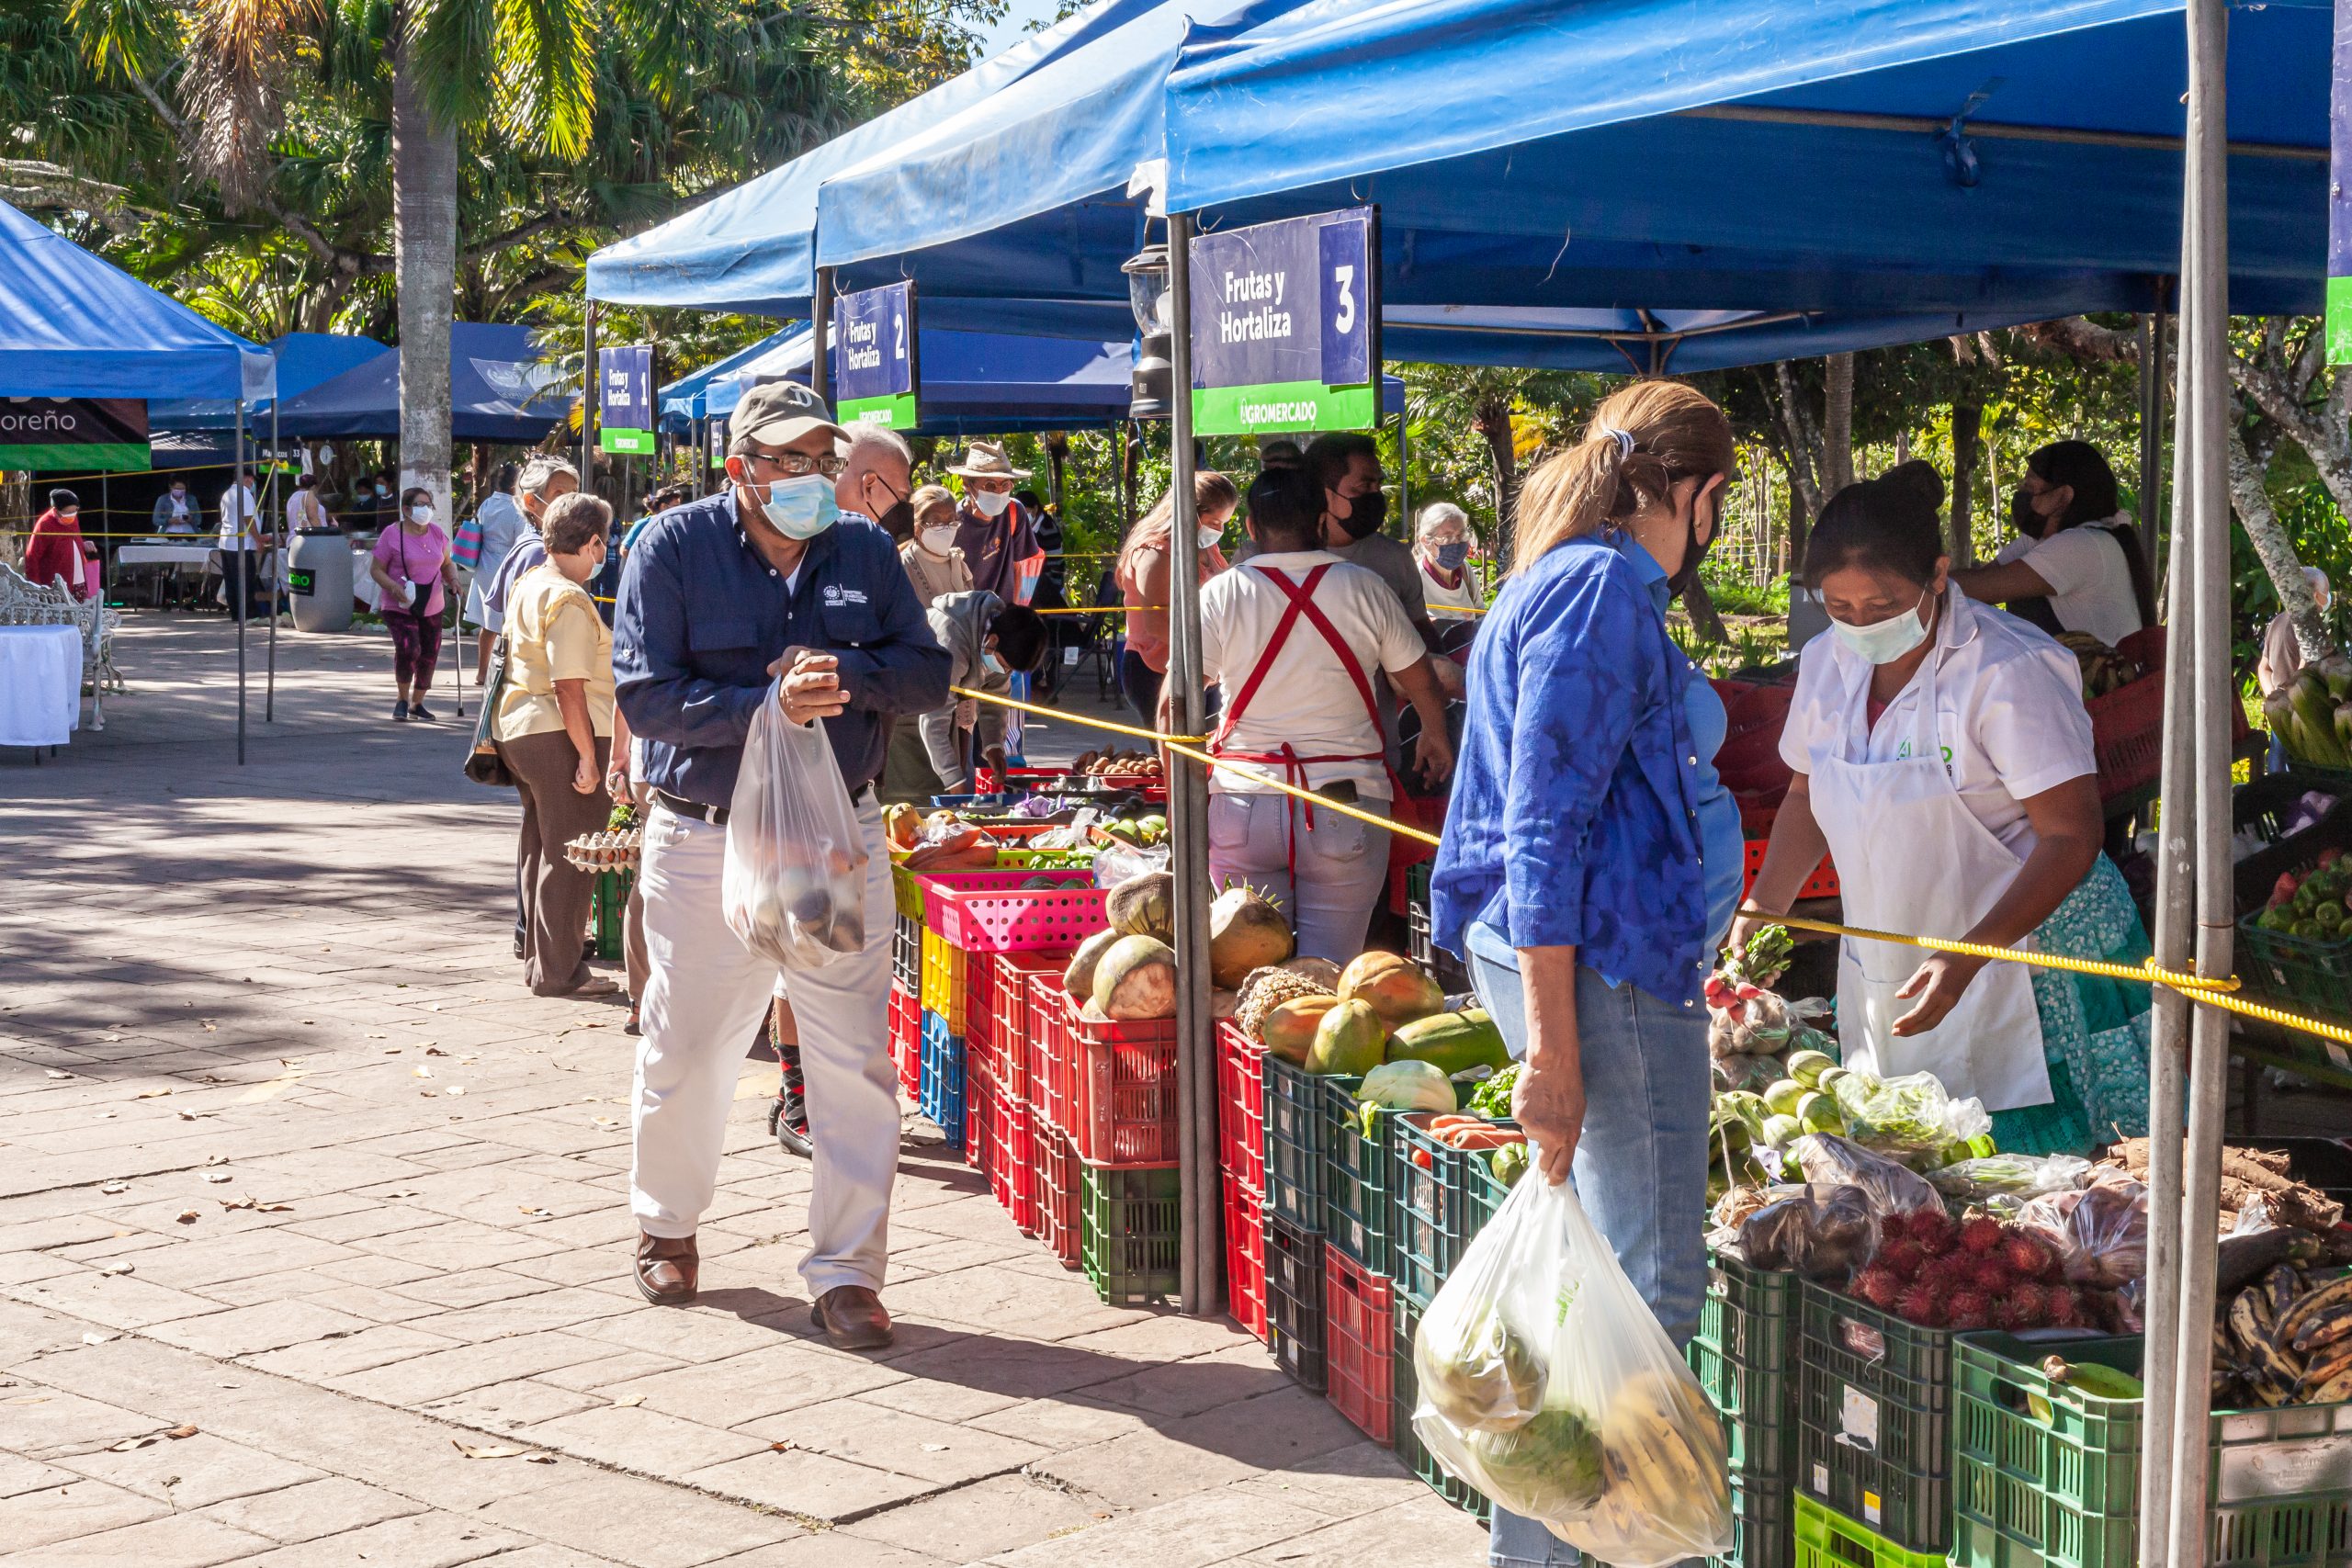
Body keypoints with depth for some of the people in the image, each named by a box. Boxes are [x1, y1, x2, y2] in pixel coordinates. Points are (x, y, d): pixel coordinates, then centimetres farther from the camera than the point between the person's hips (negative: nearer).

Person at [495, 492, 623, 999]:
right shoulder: (570, 601, -19)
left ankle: (540, 952, 30)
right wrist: (588, 757, -21)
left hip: (516, 727, 10)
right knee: (569, 856, -2)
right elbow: (569, 687, -23)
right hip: (558, 735, -10)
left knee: (539, 844, 19)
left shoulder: (527, 585, 11)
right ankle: (558, 970, 3)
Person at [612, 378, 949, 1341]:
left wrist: (846, 675, -16)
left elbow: (929, 675, 3)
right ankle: (666, 1226, 37)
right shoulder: (675, 549, -5)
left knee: (855, 1062, -1)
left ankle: (846, 1270, 10)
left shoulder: (865, 550, 4)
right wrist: (769, 704, -24)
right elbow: (646, 697, -13)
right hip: (706, 839, -2)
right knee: (685, 1054, 12)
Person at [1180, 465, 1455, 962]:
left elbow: (1172, 706, -2)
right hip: (1346, 805, 0)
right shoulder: (1364, 589, 1)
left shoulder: (1220, 595, -1)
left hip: (1243, 807, 0)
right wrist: (1435, 735, 33)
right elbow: (1425, 686, 12)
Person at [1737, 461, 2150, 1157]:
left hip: (2020, 952, -6)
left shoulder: (2007, 670, -17)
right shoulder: (1829, 663, 3)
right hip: (1885, 970, 6)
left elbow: (2072, 838, -18)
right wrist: (1759, 912, 5)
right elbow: (1809, 795, 19)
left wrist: (1966, 961, -28)